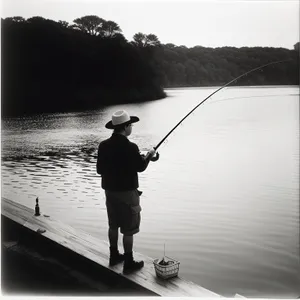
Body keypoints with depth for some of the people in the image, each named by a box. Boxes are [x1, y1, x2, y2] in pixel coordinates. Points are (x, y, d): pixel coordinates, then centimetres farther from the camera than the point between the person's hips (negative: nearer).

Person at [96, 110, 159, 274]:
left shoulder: (103, 145, -3)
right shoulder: (130, 147, -21)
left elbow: (100, 169, 3)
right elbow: (140, 167, -8)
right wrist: (149, 156, 10)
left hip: (110, 191, 7)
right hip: (127, 192, -6)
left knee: (113, 225, 20)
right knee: (128, 229, 5)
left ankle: (114, 256, 34)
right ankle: (129, 263, 14)